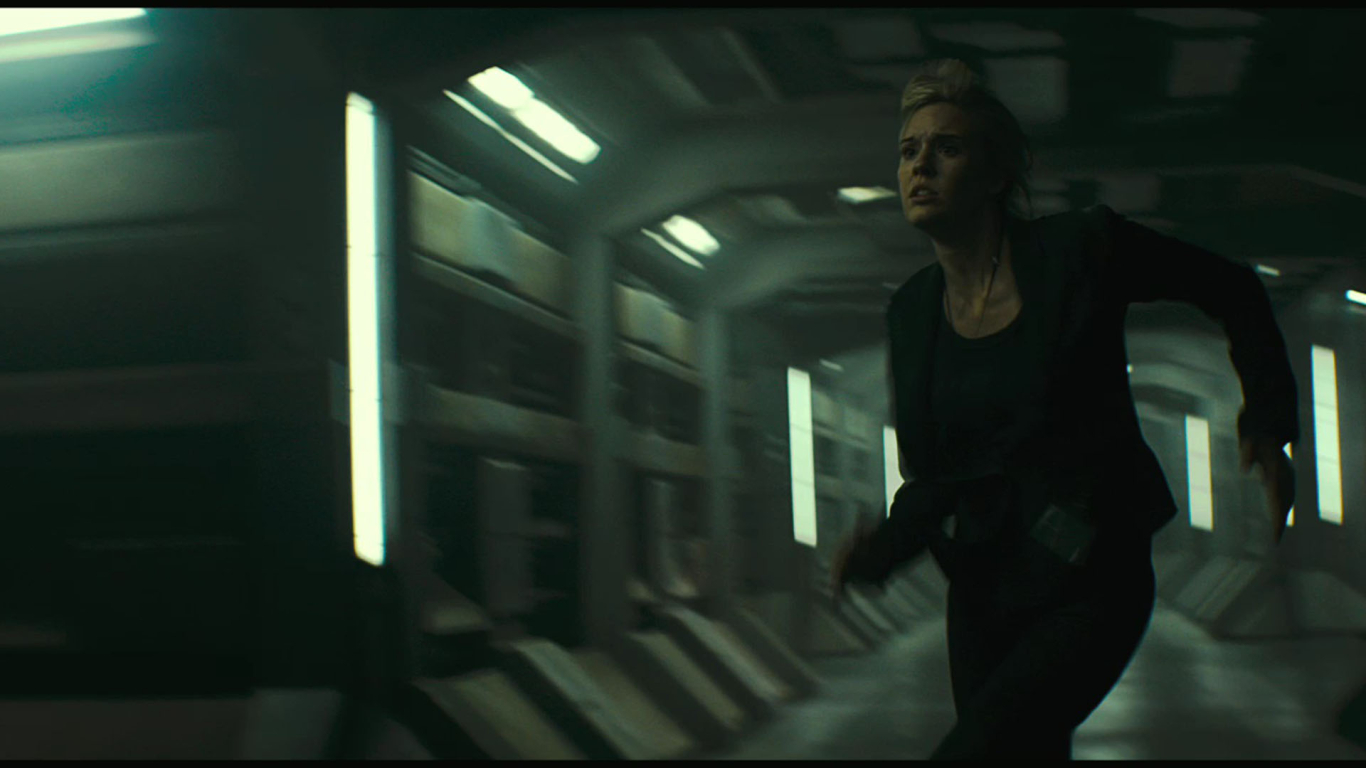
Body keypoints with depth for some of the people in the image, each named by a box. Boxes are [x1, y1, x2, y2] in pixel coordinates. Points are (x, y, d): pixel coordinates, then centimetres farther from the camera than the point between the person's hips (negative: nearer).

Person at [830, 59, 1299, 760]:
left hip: (1089, 582, -5)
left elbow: (1233, 290, 3)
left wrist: (1266, 425, -2)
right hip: (981, 587, 6)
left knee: (974, 747, -24)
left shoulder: (1082, 248, -11)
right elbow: (930, 474, 7)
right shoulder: (911, 310, 3)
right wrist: (884, 544, -12)